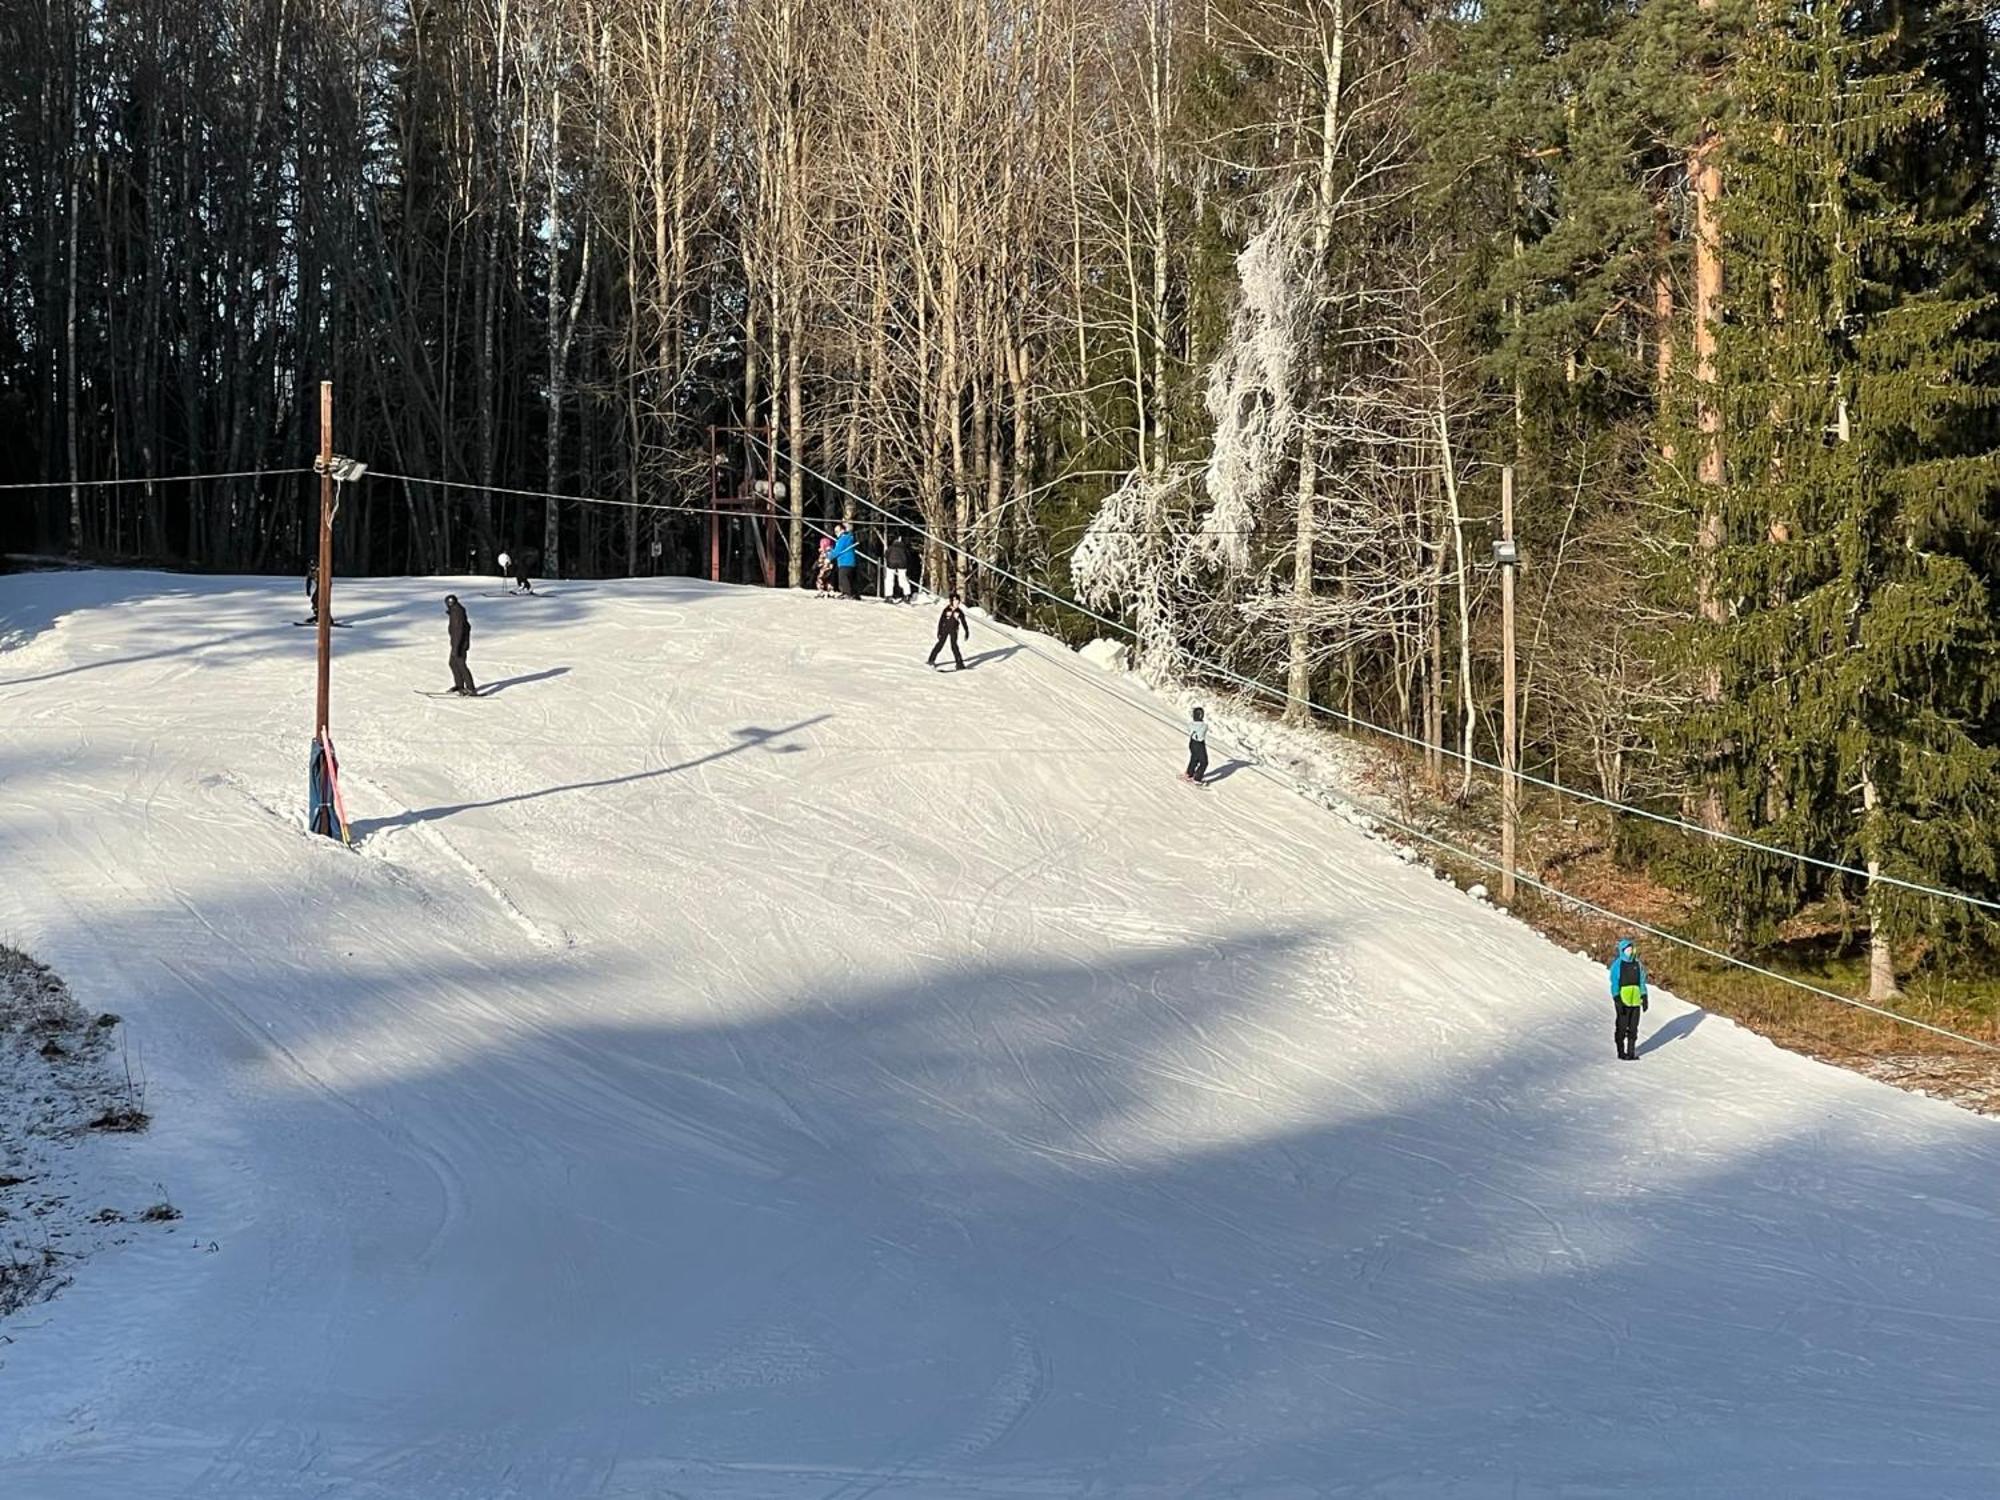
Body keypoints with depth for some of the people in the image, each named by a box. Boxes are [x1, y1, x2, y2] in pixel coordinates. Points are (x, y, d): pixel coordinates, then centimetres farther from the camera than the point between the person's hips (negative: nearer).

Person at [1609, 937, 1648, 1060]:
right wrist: (1617, 1001, -16)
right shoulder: (1617, 965, -7)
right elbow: (1614, 984, -9)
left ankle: (1631, 1051, 18)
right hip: (1622, 1001, -5)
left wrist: (1644, 998, 10)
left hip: (1635, 1001, 5)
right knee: (1622, 1027, 2)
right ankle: (1621, 1052, 11)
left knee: (1633, 1027, 9)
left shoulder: (1637, 964, 8)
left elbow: (1642, 982, 14)